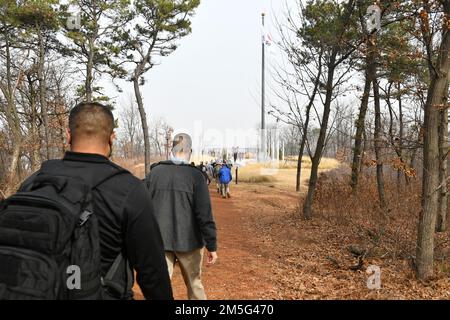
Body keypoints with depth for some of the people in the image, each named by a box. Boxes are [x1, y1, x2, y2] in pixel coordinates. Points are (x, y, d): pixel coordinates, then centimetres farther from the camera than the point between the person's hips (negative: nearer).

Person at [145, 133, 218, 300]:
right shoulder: (195, 175, -11)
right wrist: (212, 246, -7)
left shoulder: (154, 172, 0)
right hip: (188, 242, -2)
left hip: (159, 241, 2)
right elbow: (205, 214, -14)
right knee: (194, 284, 17)